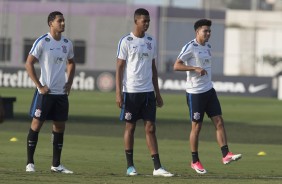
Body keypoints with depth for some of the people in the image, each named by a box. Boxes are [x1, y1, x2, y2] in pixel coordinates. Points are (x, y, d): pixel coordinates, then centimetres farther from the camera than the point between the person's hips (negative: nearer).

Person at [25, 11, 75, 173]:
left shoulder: (67, 43, 9)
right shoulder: (42, 42, -9)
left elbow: (71, 63, 25)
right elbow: (29, 64, -9)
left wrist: (69, 83, 10)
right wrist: (40, 86, -12)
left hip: (62, 93, 6)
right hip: (45, 92, -6)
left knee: (60, 126, 7)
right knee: (37, 123, -2)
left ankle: (56, 164, 14)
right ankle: (30, 163, 3)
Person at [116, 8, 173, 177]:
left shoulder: (151, 41, 11)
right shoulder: (126, 41, -4)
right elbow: (119, 67, -4)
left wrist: (157, 93, 14)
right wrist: (119, 93, -11)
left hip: (148, 92, 4)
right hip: (131, 91, -4)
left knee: (151, 128, 1)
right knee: (130, 127, 3)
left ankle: (157, 167, -3)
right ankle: (130, 166, 11)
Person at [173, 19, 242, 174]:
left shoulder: (208, 47, 12)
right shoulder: (190, 47, -12)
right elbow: (176, 66, -18)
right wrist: (195, 68, -27)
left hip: (209, 90, 7)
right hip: (195, 92, -7)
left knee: (219, 121, -1)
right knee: (196, 126, 0)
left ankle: (226, 155, -2)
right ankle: (195, 161, 10)